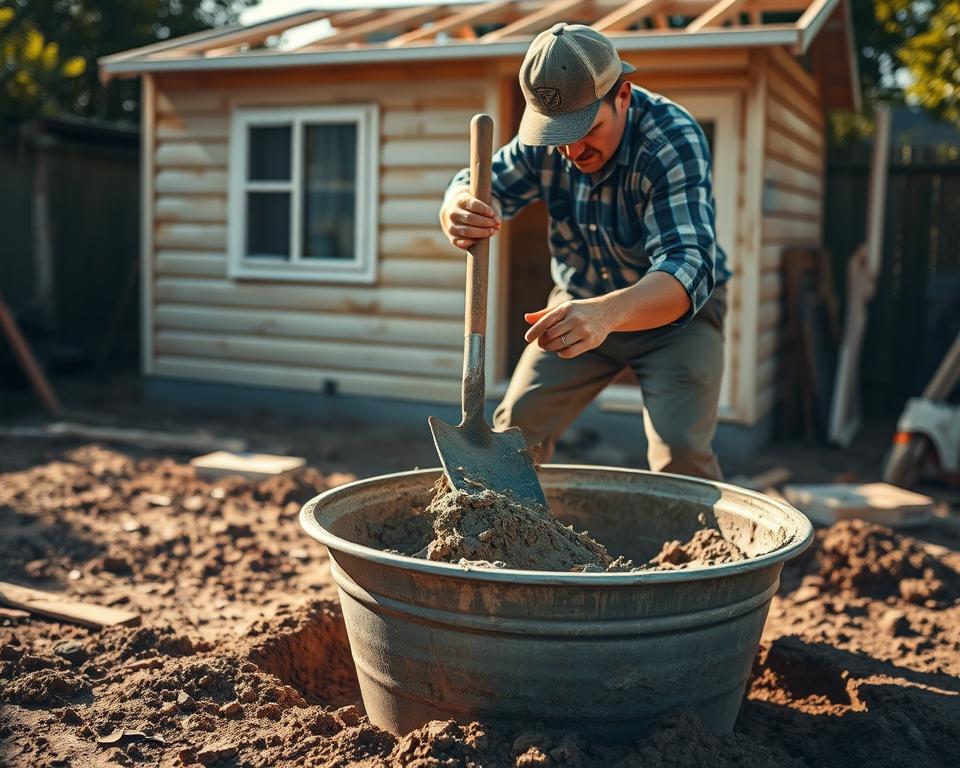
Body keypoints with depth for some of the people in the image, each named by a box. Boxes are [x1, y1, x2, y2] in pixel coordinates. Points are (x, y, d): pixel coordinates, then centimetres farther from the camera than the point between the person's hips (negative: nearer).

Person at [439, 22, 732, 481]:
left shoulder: (673, 141, -30)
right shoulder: (543, 136, -14)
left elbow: (689, 268, -41)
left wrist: (606, 312, -62)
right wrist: (460, 214, -42)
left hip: (679, 309, -4)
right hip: (581, 303, 4)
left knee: (681, 452, -20)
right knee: (515, 428, -4)